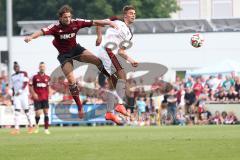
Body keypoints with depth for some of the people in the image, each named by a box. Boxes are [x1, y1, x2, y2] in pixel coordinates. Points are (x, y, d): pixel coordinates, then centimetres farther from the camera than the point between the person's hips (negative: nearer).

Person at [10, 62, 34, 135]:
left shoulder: (24, 73, 0)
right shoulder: (13, 76, 15)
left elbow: (25, 83, -10)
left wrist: (20, 91, -20)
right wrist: (13, 95, 11)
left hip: (24, 94, -3)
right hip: (16, 95, 4)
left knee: (26, 110, 0)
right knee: (17, 111, -8)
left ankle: (30, 125, 16)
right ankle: (16, 128, -14)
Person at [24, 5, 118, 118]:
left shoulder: (76, 23, -15)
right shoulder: (56, 27, -23)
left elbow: (93, 23, -12)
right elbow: (42, 32, -38)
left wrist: (109, 23, -19)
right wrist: (31, 37, -57)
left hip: (75, 49, 3)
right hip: (64, 54, -3)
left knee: (97, 61, -15)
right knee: (71, 80, -12)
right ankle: (79, 106, 1)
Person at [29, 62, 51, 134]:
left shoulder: (47, 78, 7)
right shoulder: (35, 77, -1)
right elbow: (30, 86, 2)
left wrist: (48, 94, 5)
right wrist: (33, 94, -11)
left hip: (45, 98, 2)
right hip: (37, 98, -2)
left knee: (46, 113, -3)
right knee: (38, 113, -7)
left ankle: (46, 129, 2)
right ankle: (36, 125, 22)